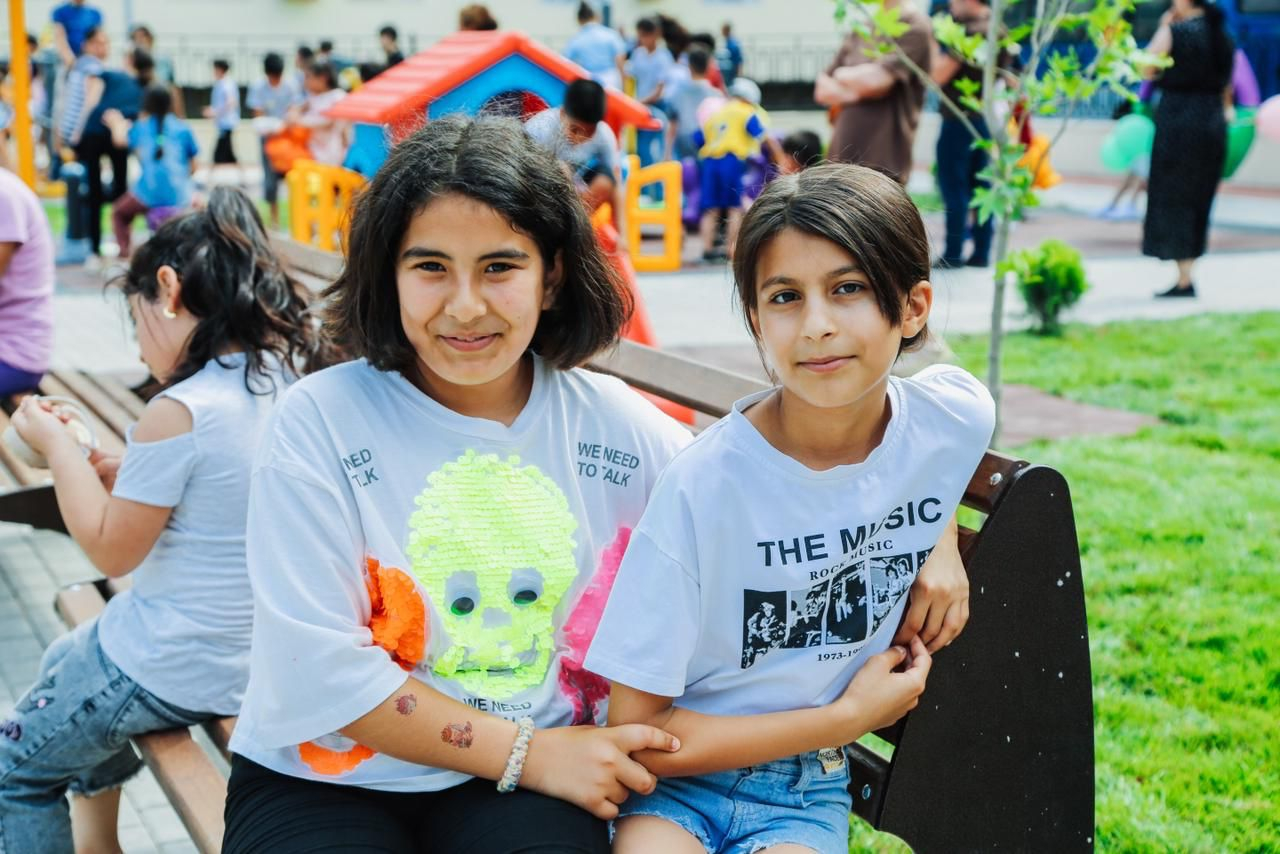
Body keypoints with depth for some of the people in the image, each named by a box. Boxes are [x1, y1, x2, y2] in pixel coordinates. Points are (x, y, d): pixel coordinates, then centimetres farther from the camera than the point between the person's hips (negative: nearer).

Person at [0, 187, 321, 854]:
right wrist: (127, 476, 4)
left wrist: (57, 445, -7)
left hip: (171, 671, -8)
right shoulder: (291, 379, -4)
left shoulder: (177, 414, -27)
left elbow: (111, 550, -15)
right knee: (64, 664, 34)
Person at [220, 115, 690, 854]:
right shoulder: (320, 421, -8)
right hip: (323, 782, -1)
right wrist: (528, 754, -13)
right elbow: (320, 670, -12)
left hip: (524, 790, 2)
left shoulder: (618, 425, 0)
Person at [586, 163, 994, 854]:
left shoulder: (958, 422, -7)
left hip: (804, 795, 2)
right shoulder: (704, 486, -19)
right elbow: (633, 731, -14)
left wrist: (945, 546, 2)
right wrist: (847, 717, -10)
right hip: (673, 780, -2)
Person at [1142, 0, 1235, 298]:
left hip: (1178, 120, -6)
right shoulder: (1222, 35, 9)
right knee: (1198, 200, 14)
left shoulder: (1176, 31, -11)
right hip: (1212, 125, 6)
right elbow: (1228, 87, 13)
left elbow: (1147, 69, -3)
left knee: (1173, 198, 0)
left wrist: (1163, 27, 2)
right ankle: (1187, 273, 18)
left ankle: (1184, 280, -3)